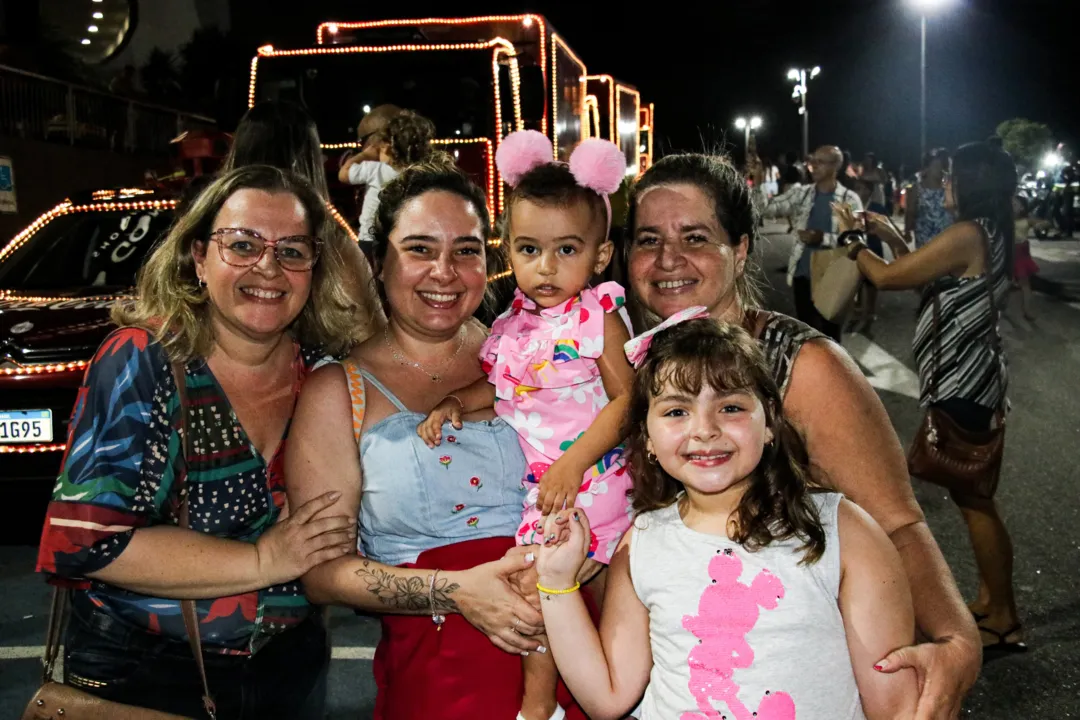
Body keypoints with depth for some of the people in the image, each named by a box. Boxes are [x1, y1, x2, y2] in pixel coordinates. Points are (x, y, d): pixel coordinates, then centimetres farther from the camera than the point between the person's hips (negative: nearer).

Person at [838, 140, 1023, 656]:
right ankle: (990, 599, 30)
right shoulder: (988, 235, 10)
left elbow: (886, 278, -17)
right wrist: (891, 236, 15)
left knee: (973, 498, -1)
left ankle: (1004, 621, 9)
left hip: (962, 383, -10)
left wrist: (853, 237, -1)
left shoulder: (966, 235, -21)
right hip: (969, 377, 10)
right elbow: (926, 277, 19)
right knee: (973, 492, 18)